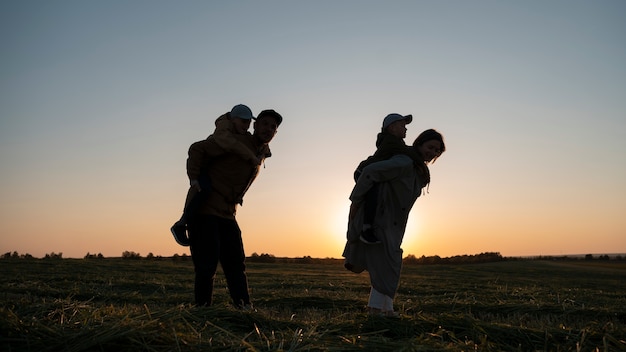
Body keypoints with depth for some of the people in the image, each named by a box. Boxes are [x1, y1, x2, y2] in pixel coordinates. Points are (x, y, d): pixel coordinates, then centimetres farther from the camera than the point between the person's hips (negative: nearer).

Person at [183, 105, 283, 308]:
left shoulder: (262, 154, 13)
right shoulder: (238, 142, -12)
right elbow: (197, 149, -12)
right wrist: (194, 179, -22)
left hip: (227, 214, 8)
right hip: (204, 209, -8)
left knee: (236, 263, 7)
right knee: (207, 263, -10)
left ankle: (244, 307, 12)